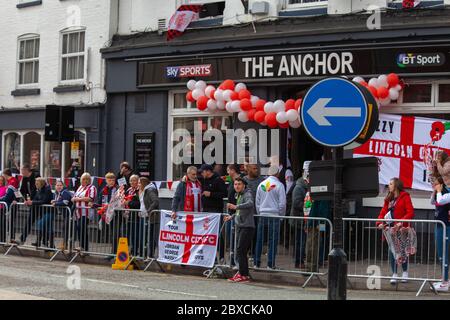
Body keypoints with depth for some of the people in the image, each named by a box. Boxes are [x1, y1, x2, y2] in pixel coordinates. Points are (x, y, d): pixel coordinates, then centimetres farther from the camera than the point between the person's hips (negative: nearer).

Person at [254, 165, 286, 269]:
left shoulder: (261, 184, 8)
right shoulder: (279, 185, -6)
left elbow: (257, 201, 13)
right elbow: (282, 203, -6)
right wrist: (282, 215, 7)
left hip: (262, 215, 4)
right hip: (274, 215, -4)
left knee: (259, 240, 9)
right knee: (273, 240, 0)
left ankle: (256, 263, 10)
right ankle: (270, 264, -1)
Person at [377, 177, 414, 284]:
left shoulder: (405, 197, -4)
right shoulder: (388, 198, 16)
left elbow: (410, 213, -12)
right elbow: (383, 212, 11)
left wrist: (401, 222, -24)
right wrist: (380, 222, -7)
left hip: (400, 229, -5)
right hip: (390, 228, 6)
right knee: (392, 251, 3)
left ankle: (405, 272, 19)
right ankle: (394, 275, 8)